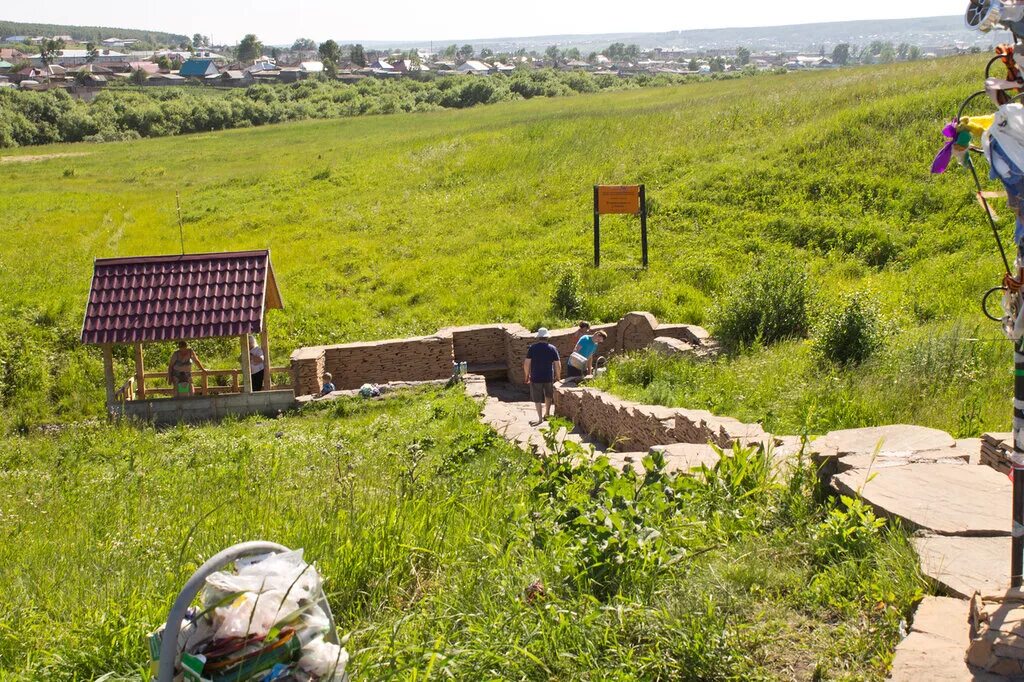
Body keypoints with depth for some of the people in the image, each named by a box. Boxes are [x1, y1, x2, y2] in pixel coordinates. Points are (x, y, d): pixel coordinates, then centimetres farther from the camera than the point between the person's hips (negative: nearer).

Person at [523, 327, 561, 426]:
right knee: (548, 395, 25)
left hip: (536, 378, -2)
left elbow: (526, 363, -9)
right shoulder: (552, 348, -5)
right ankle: (547, 413, 36)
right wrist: (558, 376, 9)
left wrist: (527, 376, 4)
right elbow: (558, 365, -4)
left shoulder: (533, 348, -8)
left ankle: (540, 418, 8)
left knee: (537, 399, 8)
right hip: (549, 377, 2)